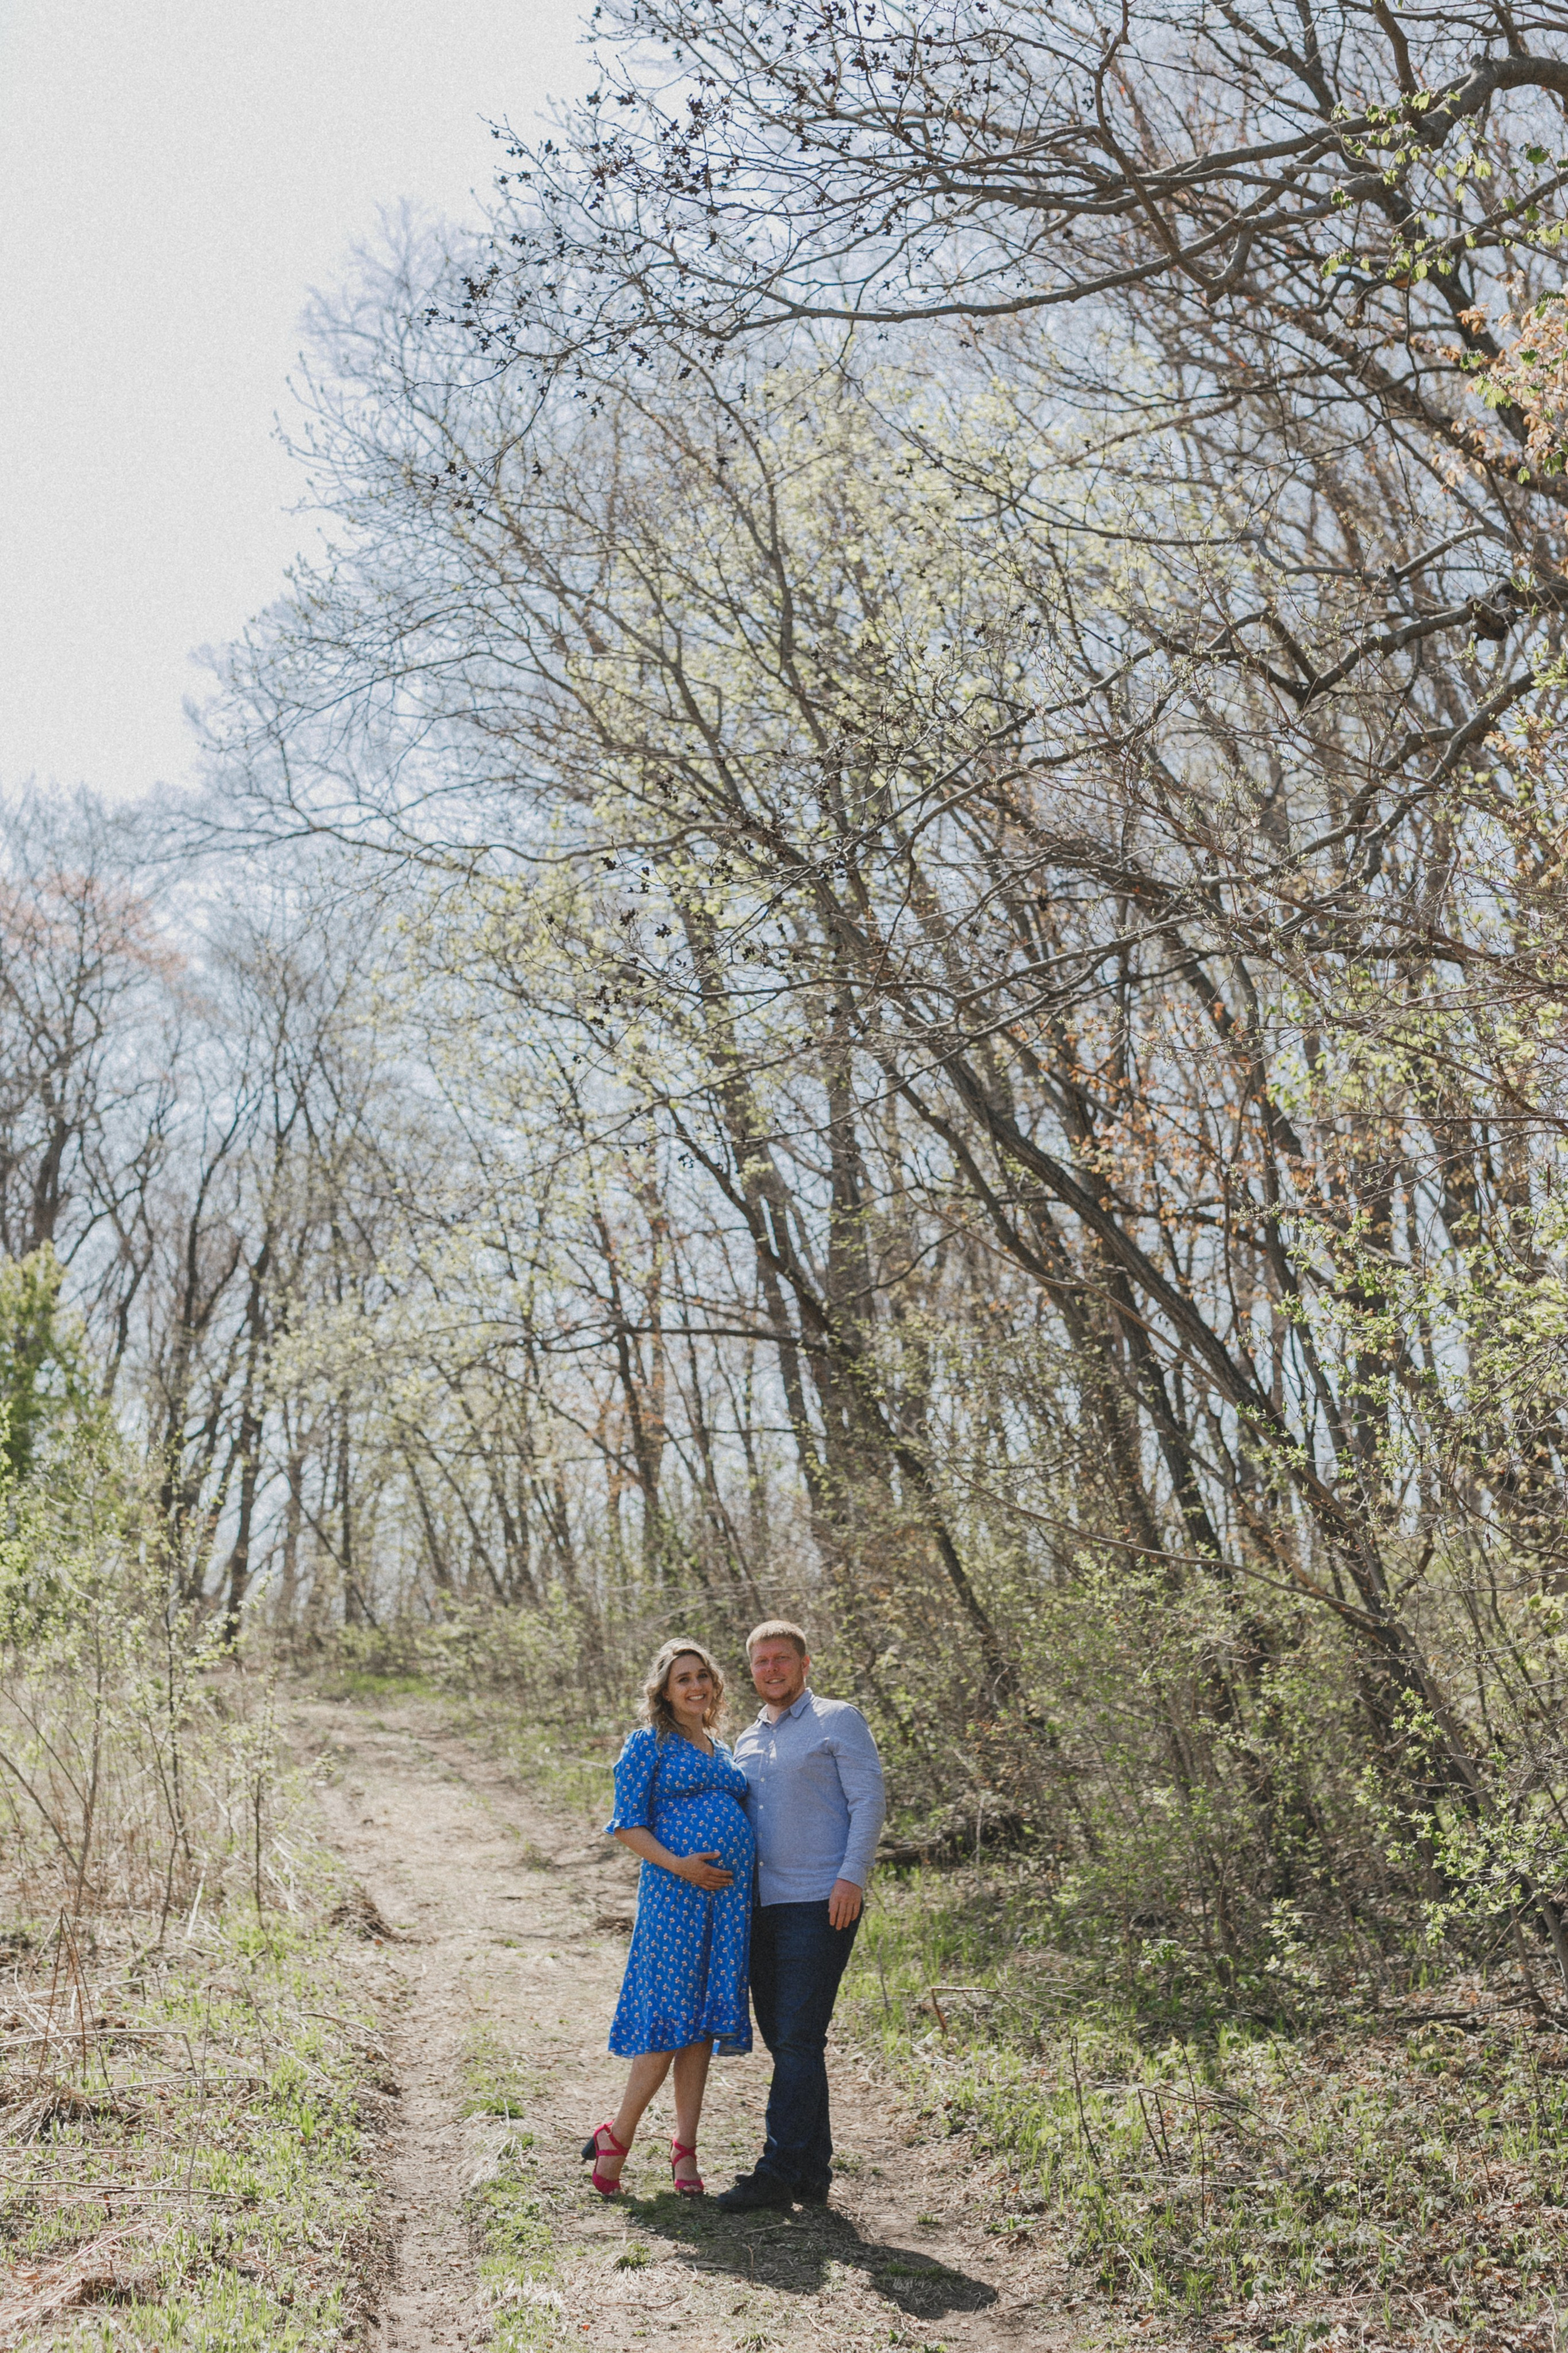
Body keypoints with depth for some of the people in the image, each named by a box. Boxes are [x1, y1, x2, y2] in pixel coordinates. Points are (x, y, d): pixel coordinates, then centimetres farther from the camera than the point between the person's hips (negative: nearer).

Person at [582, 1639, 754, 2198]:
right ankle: (615, 2140, 9)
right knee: (670, 2021, -7)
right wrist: (677, 1864, -18)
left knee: (703, 2024, 7)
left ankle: (685, 2151, 14)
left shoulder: (723, 1751, 20)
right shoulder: (649, 1744, 0)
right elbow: (627, 1824, -6)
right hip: (674, 1895, -6)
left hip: (730, 1897, 6)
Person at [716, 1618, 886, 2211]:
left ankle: (780, 2172, -5)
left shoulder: (838, 1721, 0)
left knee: (798, 2039, -9)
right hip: (761, 1908, 7)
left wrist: (852, 1877, -17)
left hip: (820, 1905, -7)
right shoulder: (747, 1742, 19)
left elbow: (869, 1801, -7)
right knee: (782, 2040, 9)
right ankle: (812, 2172, 18)